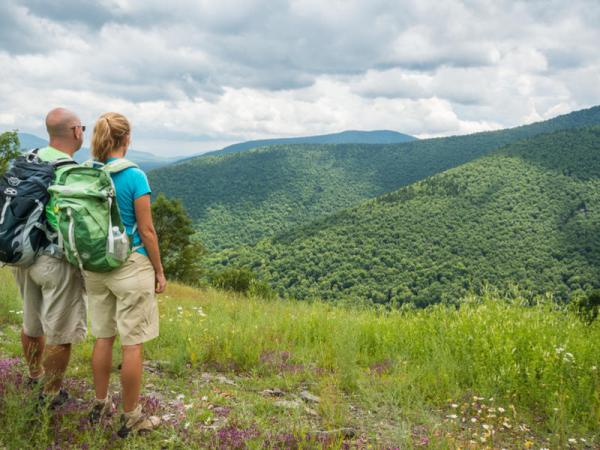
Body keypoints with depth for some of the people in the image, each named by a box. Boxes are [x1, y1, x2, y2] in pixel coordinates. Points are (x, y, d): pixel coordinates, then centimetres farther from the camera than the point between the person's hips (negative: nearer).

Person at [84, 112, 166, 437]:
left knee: (103, 337, 19)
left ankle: (100, 404, 32)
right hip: (130, 266, -6)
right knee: (133, 344, 4)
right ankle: (131, 418, 14)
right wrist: (159, 271, -2)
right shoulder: (135, 177, -14)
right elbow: (146, 231, -12)